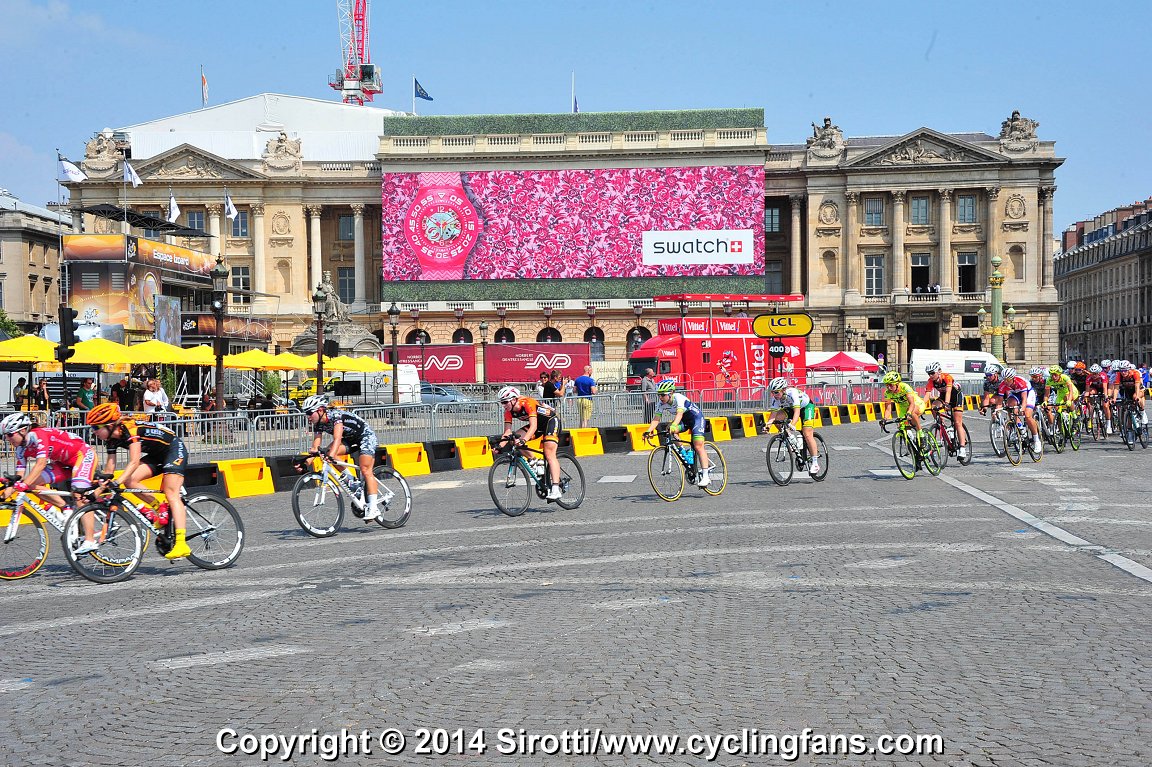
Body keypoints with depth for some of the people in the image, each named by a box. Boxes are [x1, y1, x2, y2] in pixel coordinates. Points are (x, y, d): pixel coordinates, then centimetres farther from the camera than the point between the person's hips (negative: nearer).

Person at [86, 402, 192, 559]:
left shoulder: (130, 429, -28)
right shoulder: (112, 439, -3)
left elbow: (134, 462, -36)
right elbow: (110, 466, 0)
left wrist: (116, 483, -43)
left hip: (174, 448, -8)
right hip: (157, 455, 8)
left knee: (171, 494, -21)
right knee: (130, 481, -13)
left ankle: (181, 544, -30)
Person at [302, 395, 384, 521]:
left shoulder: (336, 416, -30)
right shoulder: (318, 424, -8)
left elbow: (337, 439, -42)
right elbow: (315, 447, -10)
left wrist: (331, 456, -55)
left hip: (366, 436, -8)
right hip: (350, 439, 8)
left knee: (365, 471, -19)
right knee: (327, 451, -17)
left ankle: (373, 508, -20)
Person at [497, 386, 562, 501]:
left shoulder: (528, 403, -32)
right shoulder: (509, 411, -11)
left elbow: (533, 426, -40)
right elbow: (507, 432, -11)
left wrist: (523, 440, -53)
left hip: (552, 420, -8)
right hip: (539, 423, 8)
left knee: (549, 454, -21)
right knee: (515, 439, -14)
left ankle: (556, 488, -27)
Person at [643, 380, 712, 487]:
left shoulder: (679, 398, -31)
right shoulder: (661, 404, -13)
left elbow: (679, 414, -46)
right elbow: (656, 419, -19)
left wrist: (673, 426, -64)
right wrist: (649, 430, -37)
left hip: (696, 418, -7)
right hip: (683, 421, 7)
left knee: (698, 446, -18)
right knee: (671, 431, -25)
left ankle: (705, 476, -16)